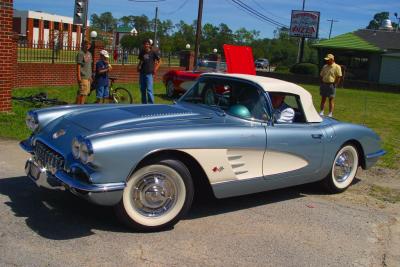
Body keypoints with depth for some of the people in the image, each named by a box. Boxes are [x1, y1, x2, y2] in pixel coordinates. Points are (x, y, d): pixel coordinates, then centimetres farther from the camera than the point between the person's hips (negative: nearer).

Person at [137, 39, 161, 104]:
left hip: (149, 73, -5)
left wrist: (155, 69, -7)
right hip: (142, 73, 5)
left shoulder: (153, 52, -3)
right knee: (142, 89, 10)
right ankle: (144, 103, 20)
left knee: (149, 90, -11)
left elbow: (159, 61, 2)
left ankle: (151, 104, -7)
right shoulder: (142, 52, 11)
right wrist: (138, 67, 3)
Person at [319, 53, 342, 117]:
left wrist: (335, 84, -13)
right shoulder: (325, 66, 13)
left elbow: (339, 77, -9)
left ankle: (330, 113, -1)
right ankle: (321, 112, 12)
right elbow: (321, 75, 18)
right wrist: (322, 83, 7)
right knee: (323, 99, 7)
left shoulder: (337, 67, -6)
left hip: (331, 85, -6)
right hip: (324, 84, 6)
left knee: (331, 99, -2)